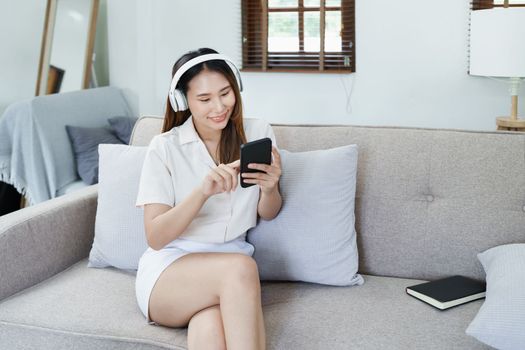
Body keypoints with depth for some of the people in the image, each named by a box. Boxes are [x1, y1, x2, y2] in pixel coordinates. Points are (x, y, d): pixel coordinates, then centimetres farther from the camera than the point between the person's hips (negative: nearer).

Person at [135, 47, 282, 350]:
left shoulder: (258, 133, 2)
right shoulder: (165, 148, -4)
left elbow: (268, 214, 11)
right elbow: (156, 237, -10)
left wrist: (270, 189, -14)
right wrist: (203, 192, -26)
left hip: (230, 273, 1)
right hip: (168, 272, -1)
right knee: (241, 268, -34)